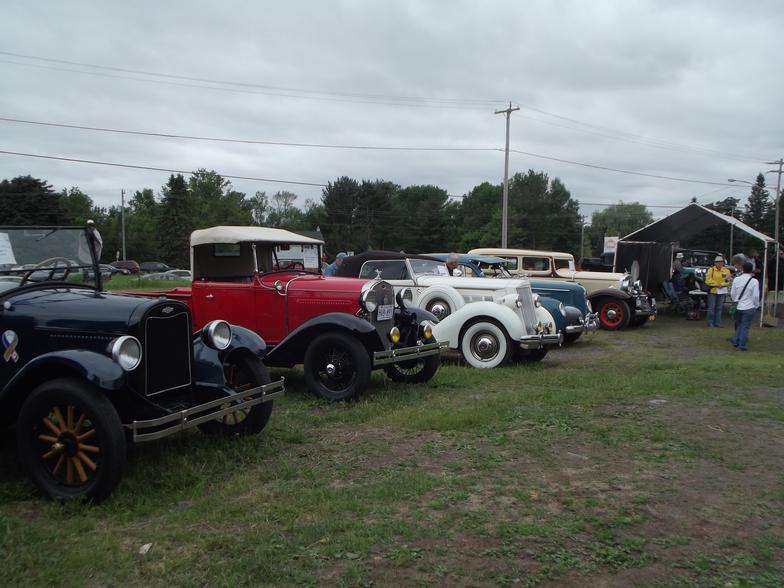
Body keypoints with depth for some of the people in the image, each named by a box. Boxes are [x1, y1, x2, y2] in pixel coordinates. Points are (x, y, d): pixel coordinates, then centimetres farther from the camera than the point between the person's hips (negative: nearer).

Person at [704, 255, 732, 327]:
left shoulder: (726, 270, 6)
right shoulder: (711, 270, -3)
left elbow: (728, 281, 0)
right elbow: (708, 281, -8)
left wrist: (721, 284, -17)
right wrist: (716, 284, -14)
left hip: (722, 291, 3)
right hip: (712, 291, -3)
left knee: (719, 308, 7)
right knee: (711, 308, -1)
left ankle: (717, 323, 14)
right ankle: (710, 323, 6)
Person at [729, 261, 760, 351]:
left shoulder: (736, 280, 0)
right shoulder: (754, 281, -12)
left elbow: (732, 293, 6)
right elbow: (756, 296, -10)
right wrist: (756, 305, 5)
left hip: (738, 307, 4)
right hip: (749, 307, -4)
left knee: (739, 325, 20)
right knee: (745, 327, 2)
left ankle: (736, 342, 21)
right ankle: (742, 345, 5)